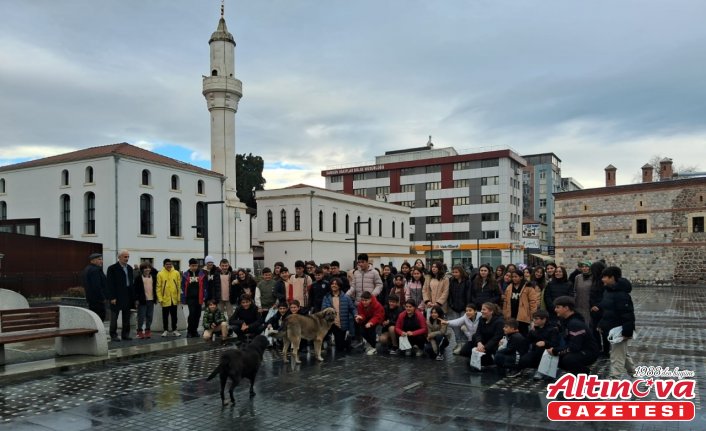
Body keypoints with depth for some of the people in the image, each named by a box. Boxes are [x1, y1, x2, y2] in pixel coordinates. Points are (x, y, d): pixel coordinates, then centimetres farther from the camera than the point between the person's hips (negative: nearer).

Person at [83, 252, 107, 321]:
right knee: (101, 317, -8)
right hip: (97, 300, -11)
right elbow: (97, 286, -23)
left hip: (91, 298, 11)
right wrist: (102, 298, -16)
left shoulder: (88, 269, 16)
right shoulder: (95, 270, -18)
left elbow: (86, 285, 22)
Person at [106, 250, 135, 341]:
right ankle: (113, 335, 8)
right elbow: (109, 284, -10)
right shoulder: (112, 268, -6)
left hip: (128, 297, 6)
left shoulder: (129, 268, 12)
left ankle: (126, 334, 18)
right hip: (116, 297, -6)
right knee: (114, 317, 2)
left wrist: (133, 296, 6)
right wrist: (112, 297, -16)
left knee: (126, 318, 10)